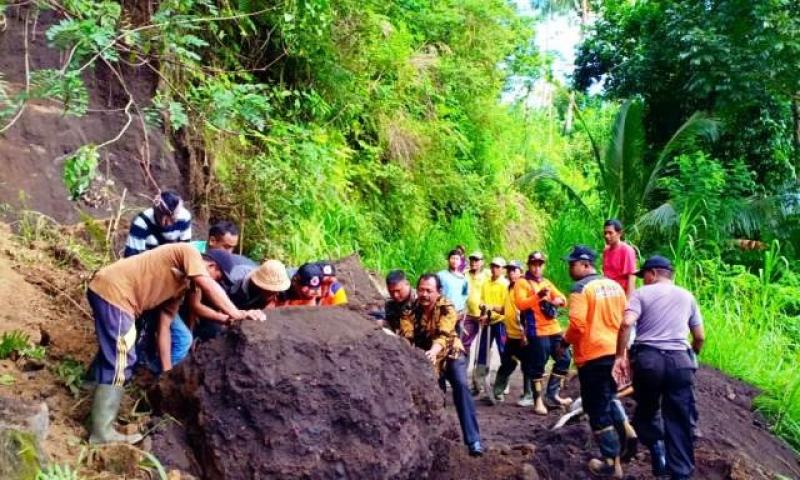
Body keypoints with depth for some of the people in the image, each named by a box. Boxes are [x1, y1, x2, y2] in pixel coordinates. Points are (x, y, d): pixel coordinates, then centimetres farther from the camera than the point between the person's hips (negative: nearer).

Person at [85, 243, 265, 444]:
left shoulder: (179, 287, 21)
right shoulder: (188, 253, -2)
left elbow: (164, 327, 20)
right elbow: (210, 288, -17)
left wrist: (168, 372, 19)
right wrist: (237, 314, -16)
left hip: (106, 289, 11)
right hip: (113, 291, -11)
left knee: (113, 357, 23)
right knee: (119, 362, -7)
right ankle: (102, 432, -1)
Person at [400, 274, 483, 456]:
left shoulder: (447, 307, -23)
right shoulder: (411, 309, -17)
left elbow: (444, 336, -37)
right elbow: (406, 336, -27)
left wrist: (433, 351, -57)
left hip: (450, 353, -3)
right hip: (422, 356, 3)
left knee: (461, 386, -20)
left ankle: (473, 440, -20)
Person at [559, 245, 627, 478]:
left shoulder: (581, 288, -13)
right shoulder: (615, 285, 11)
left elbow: (577, 324, -20)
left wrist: (564, 343, -4)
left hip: (593, 356, -7)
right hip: (617, 352, 7)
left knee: (598, 410, 2)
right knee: (608, 398, 27)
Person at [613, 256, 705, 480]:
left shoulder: (642, 293, 5)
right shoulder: (687, 296, 16)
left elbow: (627, 323, -12)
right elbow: (700, 337, 16)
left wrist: (620, 356, -8)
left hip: (647, 358, -2)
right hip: (680, 360, 2)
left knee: (646, 410, 19)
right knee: (679, 421, 6)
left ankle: (657, 448, -1)